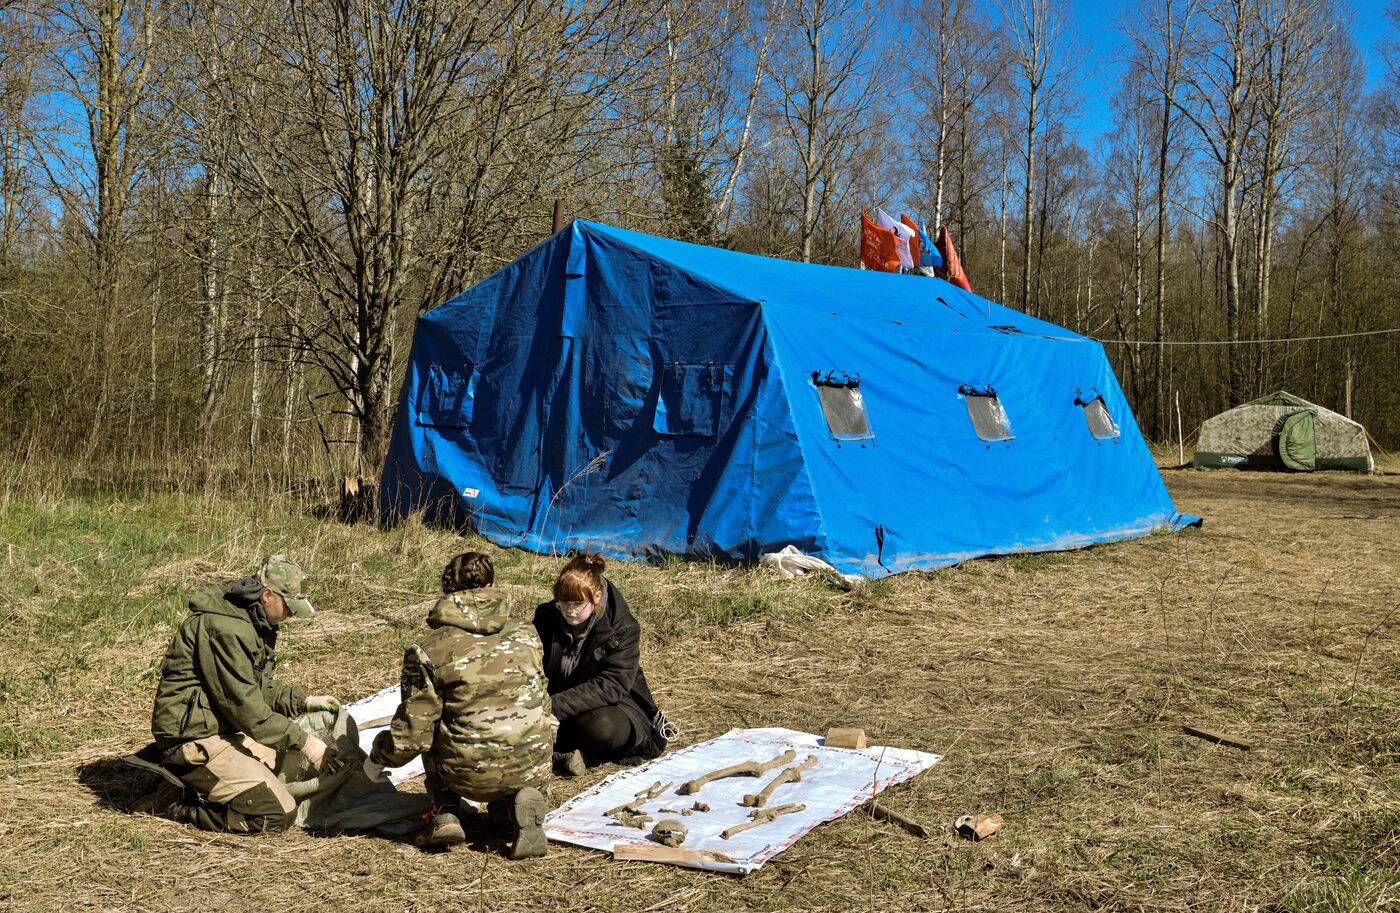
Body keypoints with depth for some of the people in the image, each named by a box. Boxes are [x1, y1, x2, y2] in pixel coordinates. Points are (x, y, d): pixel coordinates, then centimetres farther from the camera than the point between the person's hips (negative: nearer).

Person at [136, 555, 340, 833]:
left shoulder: (253, 623, 10)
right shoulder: (224, 627, -23)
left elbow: (258, 686, 21)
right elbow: (245, 706, -24)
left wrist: (303, 701, 9)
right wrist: (303, 741, -19)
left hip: (223, 729, 11)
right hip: (194, 740, -11)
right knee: (278, 814, -16)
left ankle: (195, 788, 15)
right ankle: (173, 804, -4)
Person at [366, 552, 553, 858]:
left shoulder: (429, 651, -7)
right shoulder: (525, 635, 4)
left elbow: (412, 735, -6)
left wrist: (377, 758, 15)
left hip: (471, 775, -2)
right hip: (534, 769, 2)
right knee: (501, 808, 37)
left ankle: (445, 814, 13)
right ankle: (521, 806, 1)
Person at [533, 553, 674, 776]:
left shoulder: (623, 628, -17)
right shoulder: (546, 617, -5)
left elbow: (611, 686, -26)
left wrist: (557, 706, -37)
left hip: (612, 707, -3)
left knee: (600, 728, -38)